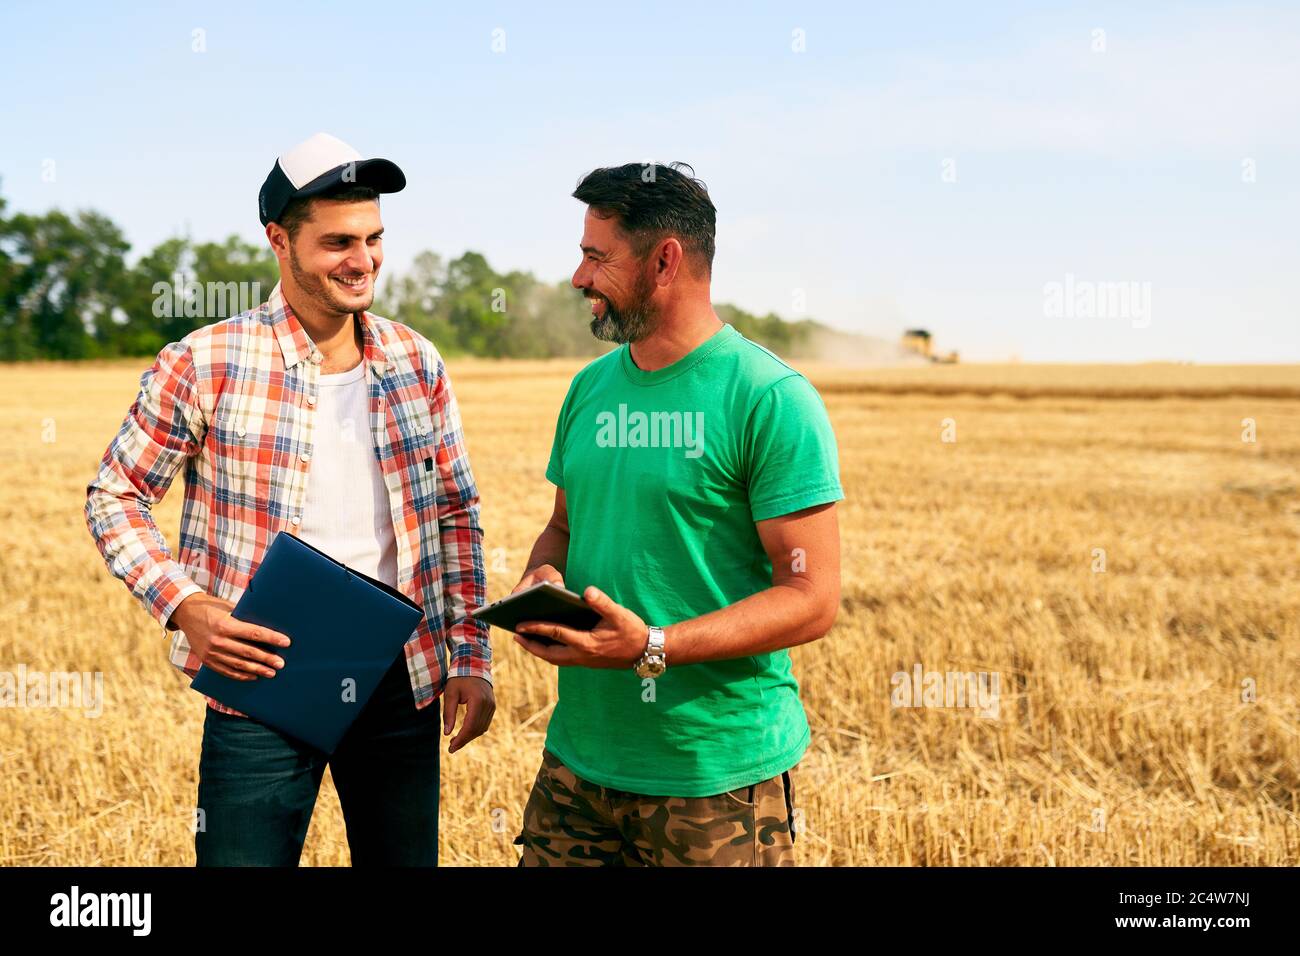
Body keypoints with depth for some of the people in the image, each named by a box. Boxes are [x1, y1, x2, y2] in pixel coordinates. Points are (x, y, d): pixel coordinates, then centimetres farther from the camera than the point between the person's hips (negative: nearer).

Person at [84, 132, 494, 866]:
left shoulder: (417, 363, 3)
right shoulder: (205, 364, -8)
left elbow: (457, 515, 9)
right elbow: (114, 497, 0)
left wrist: (470, 660, 5)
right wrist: (183, 605, -15)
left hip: (401, 681, 4)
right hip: (262, 677, -3)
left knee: (405, 855, 15)